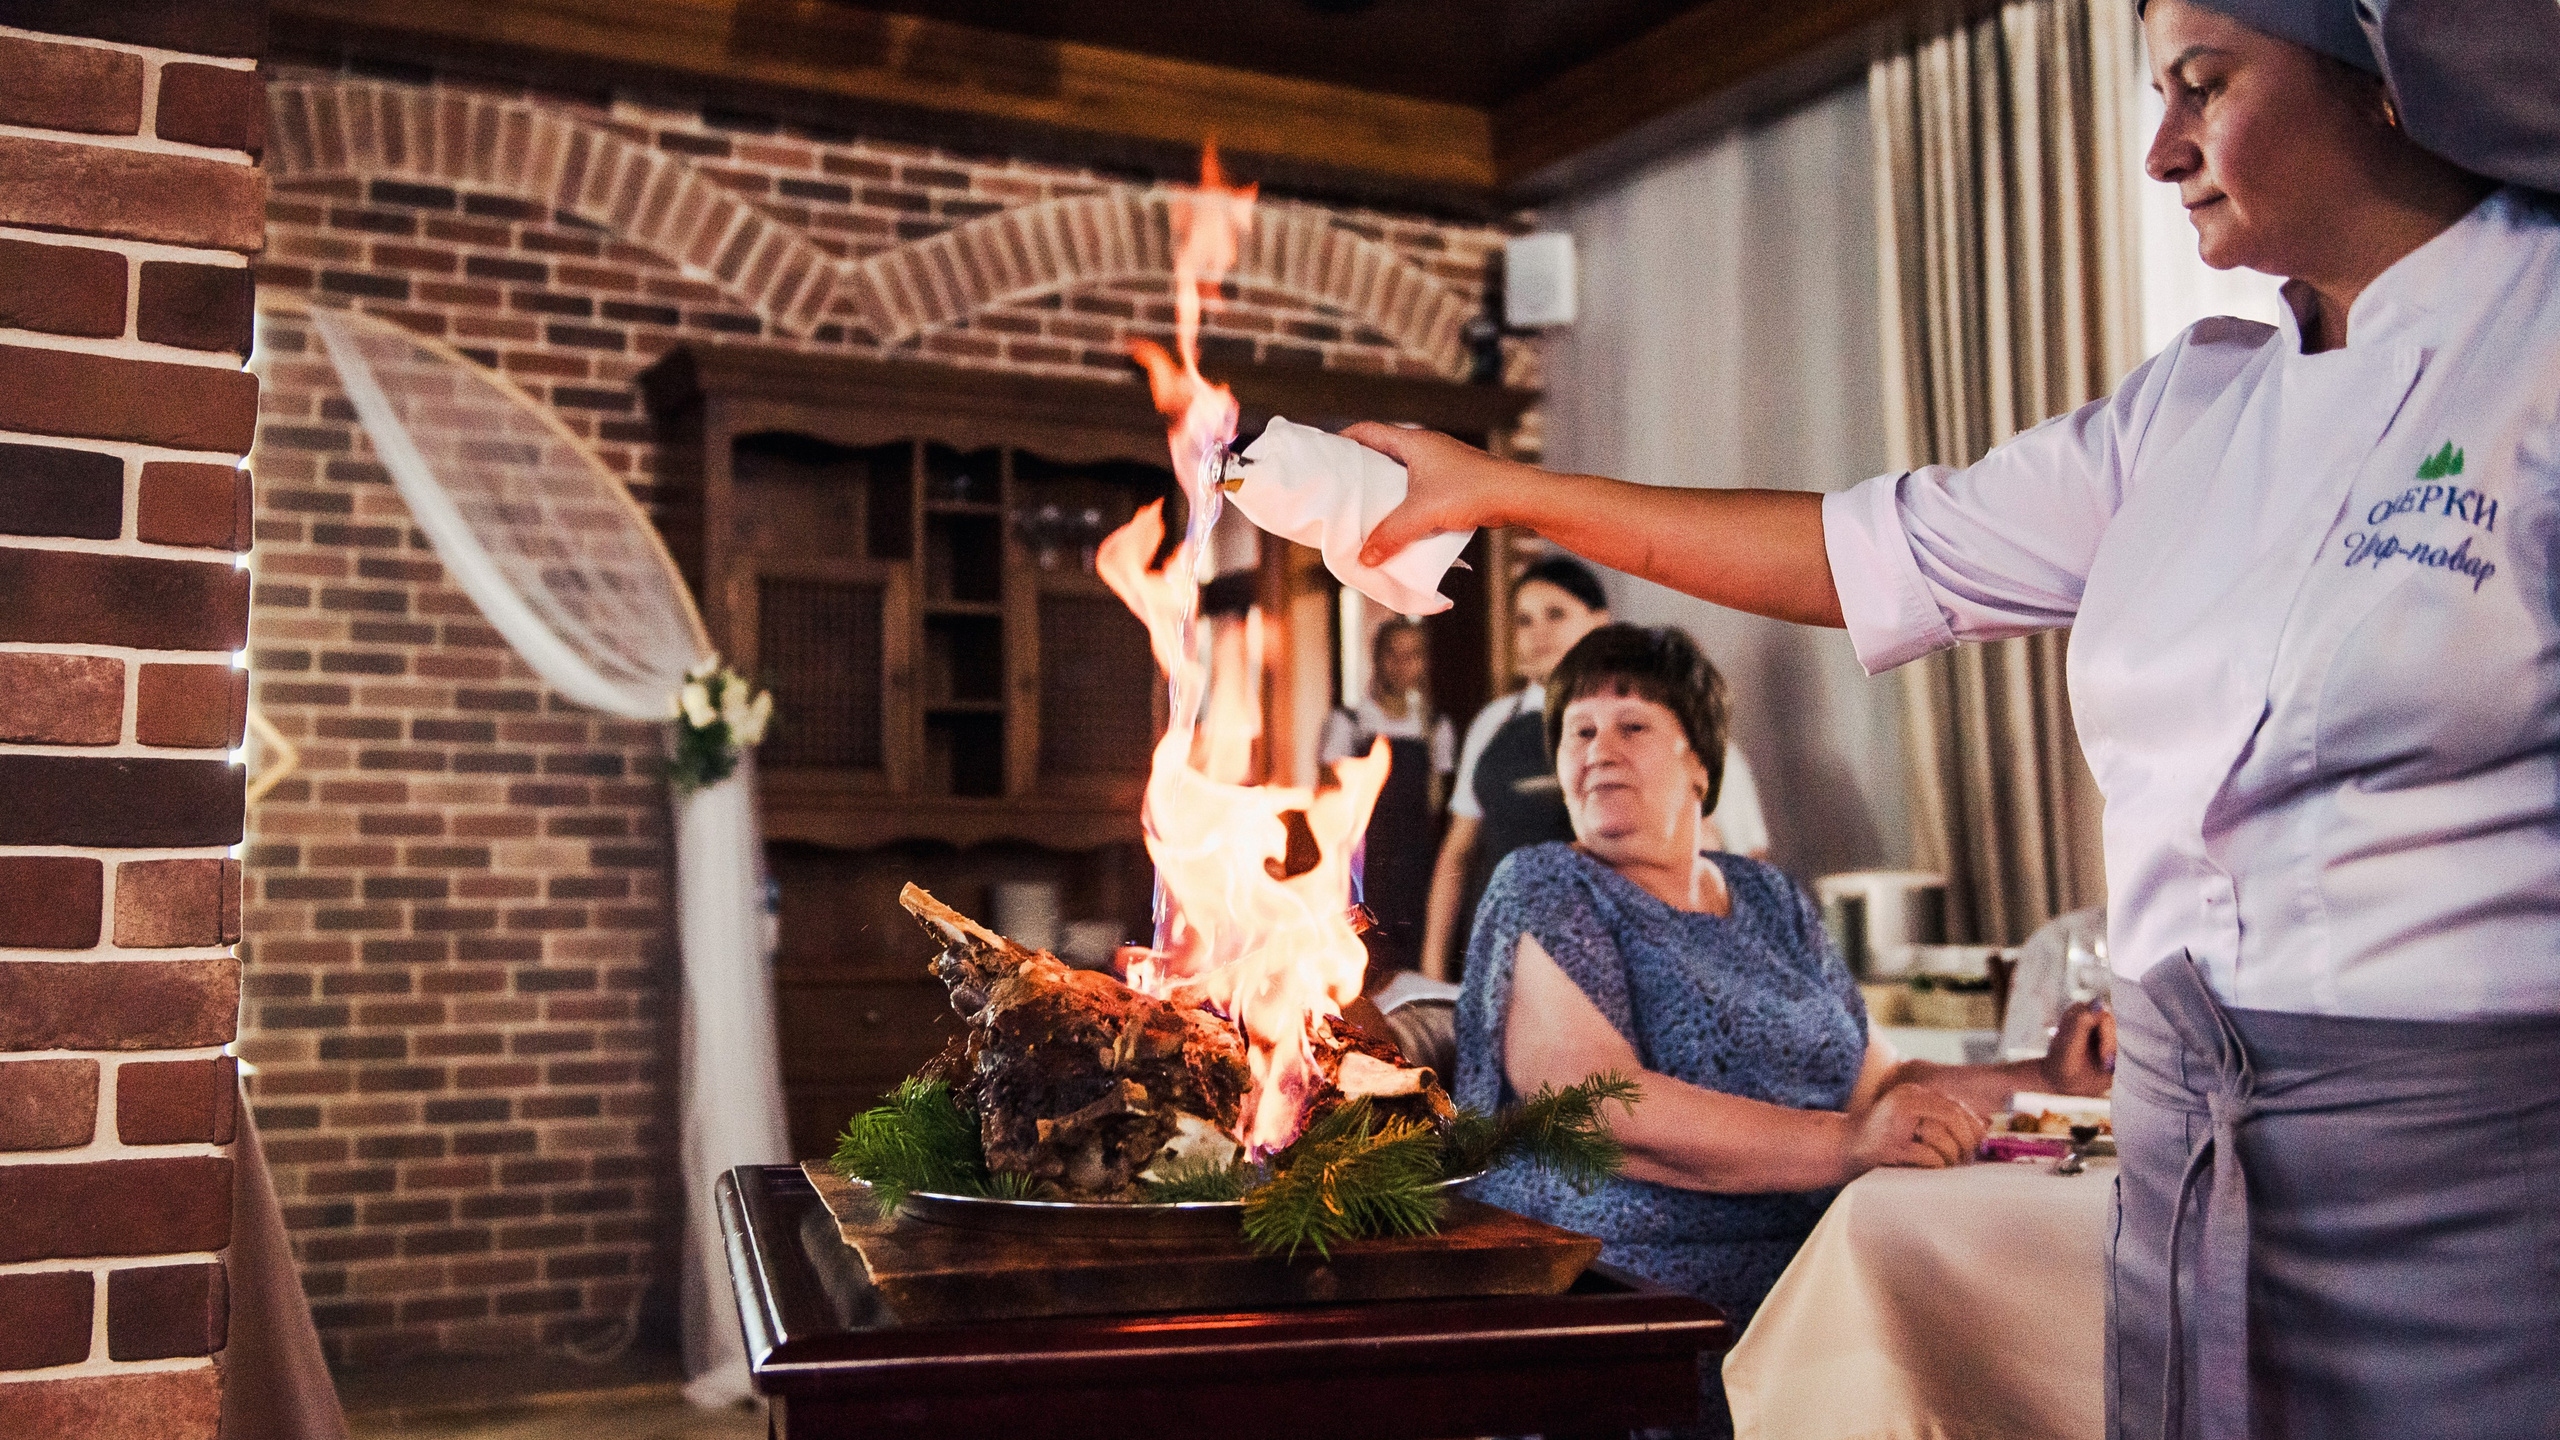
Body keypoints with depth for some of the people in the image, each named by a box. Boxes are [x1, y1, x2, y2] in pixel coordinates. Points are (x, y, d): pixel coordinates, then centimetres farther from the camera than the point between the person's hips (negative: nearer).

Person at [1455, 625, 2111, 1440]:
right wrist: (1842, 1145, -22)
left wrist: (2043, 1082, 3)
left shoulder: (1774, 905, 20)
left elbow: (1874, 1087, 19)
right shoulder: (1543, 892, 1)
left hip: (1814, 1280, 7)